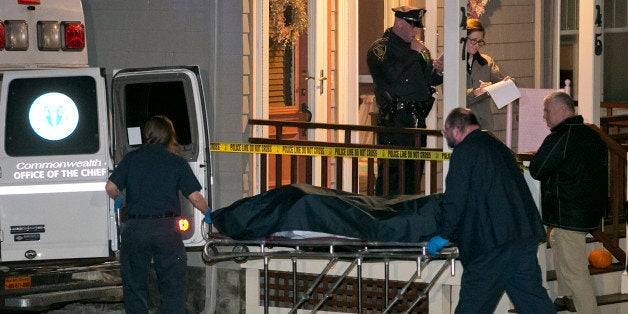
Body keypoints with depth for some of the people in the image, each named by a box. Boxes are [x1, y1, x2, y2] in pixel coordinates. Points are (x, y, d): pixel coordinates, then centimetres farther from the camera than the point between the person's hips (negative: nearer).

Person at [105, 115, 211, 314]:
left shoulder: (131, 158, 9)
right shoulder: (177, 162, 4)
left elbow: (110, 187, 3)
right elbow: (194, 196, -2)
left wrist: (117, 199, 25)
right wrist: (207, 212, 18)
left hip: (134, 228, 2)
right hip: (166, 228, -1)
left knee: (134, 287, 11)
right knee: (173, 288, 4)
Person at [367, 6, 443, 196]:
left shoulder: (419, 48, 19)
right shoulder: (381, 48, -4)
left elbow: (428, 79, 24)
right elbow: (393, 75, -21)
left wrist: (437, 71, 1)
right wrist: (414, 54, -10)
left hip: (418, 118, 8)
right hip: (394, 119, -8)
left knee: (414, 170, 9)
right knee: (391, 171, -9)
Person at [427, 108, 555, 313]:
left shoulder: (464, 151, -4)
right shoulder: (498, 146, 22)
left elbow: (455, 199, -9)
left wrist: (443, 235, 2)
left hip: (494, 241, -8)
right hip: (526, 237, 8)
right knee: (531, 297, 9)